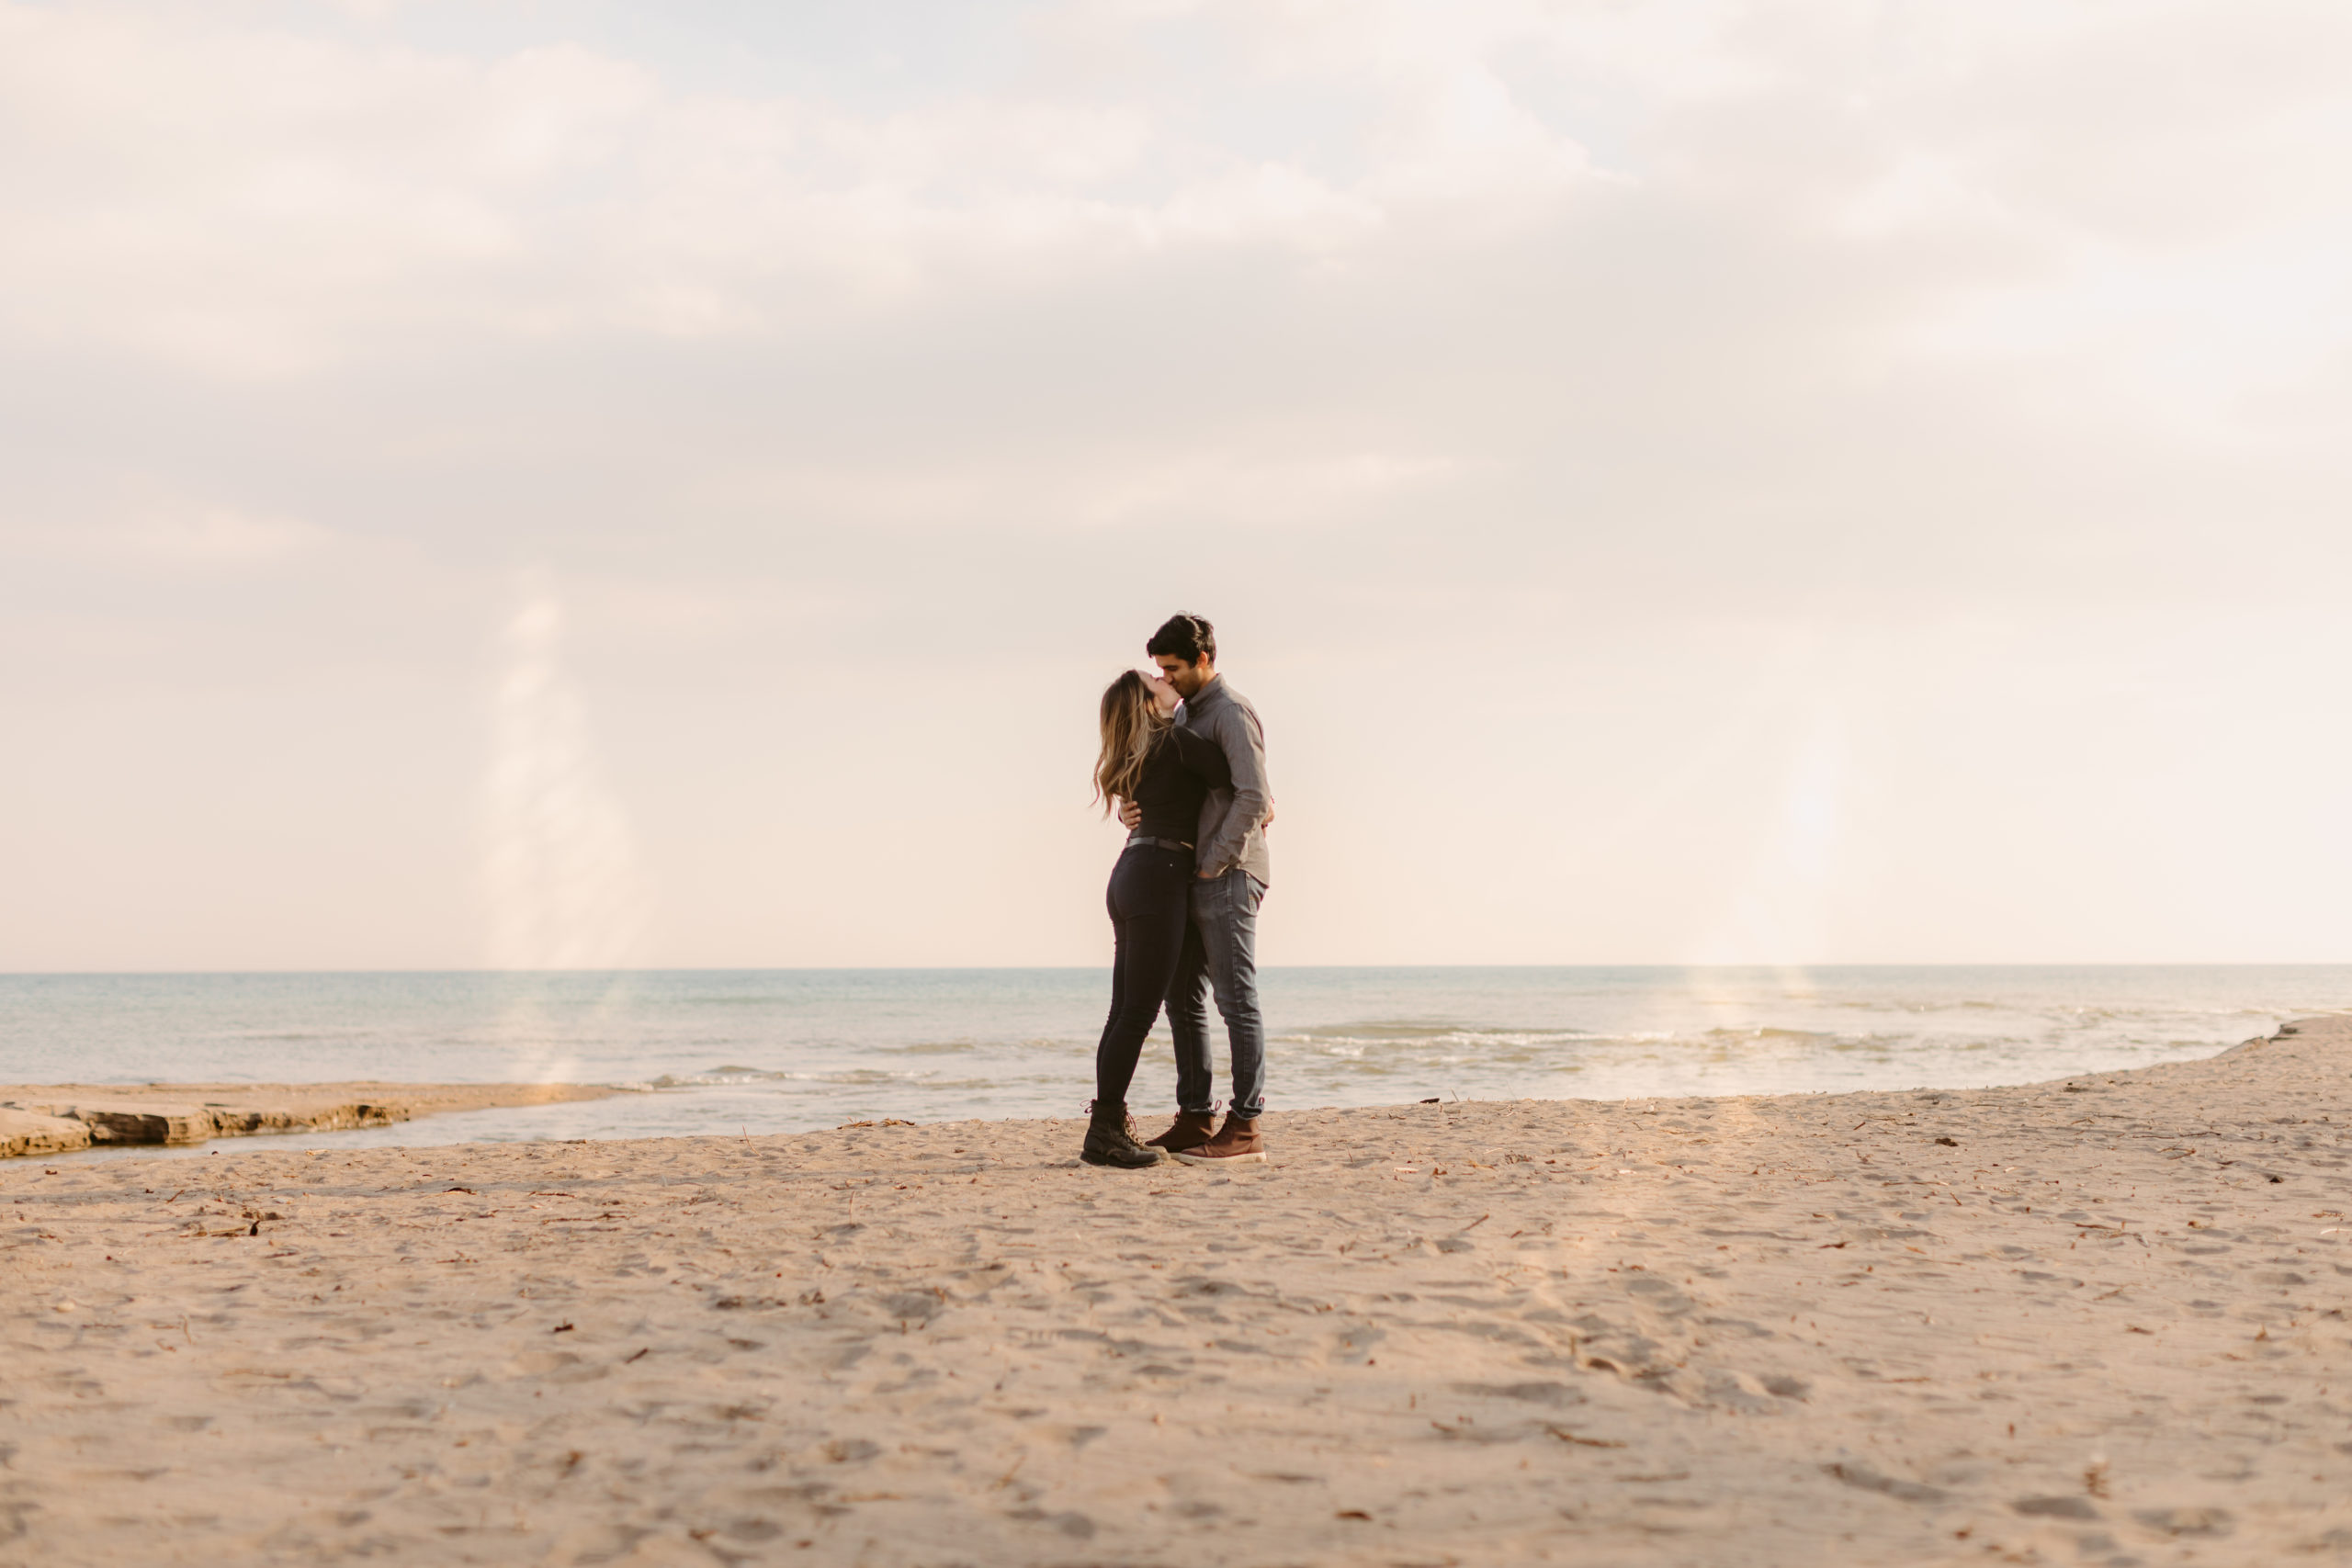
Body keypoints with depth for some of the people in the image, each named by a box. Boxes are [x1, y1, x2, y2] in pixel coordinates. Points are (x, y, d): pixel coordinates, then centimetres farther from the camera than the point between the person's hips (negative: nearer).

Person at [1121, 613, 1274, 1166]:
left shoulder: (1232, 713, -11)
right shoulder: (1185, 716, 19)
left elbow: (1253, 797, -21)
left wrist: (1215, 862, -17)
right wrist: (1131, 809, 0)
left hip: (1229, 876, -9)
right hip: (1194, 879, 9)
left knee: (1236, 999, -8)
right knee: (1182, 997, 9)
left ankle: (1244, 1129, -7)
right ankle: (1195, 1119, 15)